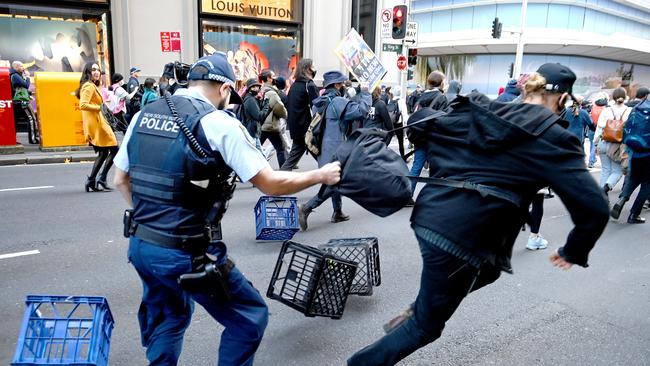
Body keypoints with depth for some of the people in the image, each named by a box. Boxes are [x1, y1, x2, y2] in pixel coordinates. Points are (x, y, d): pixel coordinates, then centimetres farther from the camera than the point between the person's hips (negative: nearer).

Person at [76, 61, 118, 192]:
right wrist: (99, 107, -14)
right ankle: (102, 178, -6)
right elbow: (83, 105, -21)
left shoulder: (92, 86, 18)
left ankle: (91, 181, 12)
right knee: (113, 150, -5)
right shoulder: (89, 86, -11)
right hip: (96, 123, -10)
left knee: (103, 153, 13)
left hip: (92, 125, 10)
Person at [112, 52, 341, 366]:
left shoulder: (143, 114, 7)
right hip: (187, 253, -7)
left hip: (140, 245, 8)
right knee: (250, 317, 13)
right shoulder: (219, 123, -12)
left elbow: (121, 180, 15)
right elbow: (271, 185, -11)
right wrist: (321, 175, 3)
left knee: (167, 318, 31)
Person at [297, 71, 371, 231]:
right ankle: (306, 208, -10)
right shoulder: (338, 102, -16)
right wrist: (364, 92, -7)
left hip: (322, 148, 9)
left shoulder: (320, 102, 11)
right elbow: (362, 111, -19)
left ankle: (337, 212, 25)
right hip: (334, 150, -9)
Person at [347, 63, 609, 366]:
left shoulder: (478, 112, 11)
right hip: (461, 236, -6)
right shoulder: (553, 138, -2)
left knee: (488, 268, 33)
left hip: (430, 214, 7)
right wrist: (574, 252, 10)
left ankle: (414, 312, 27)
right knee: (426, 326, 13)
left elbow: (420, 121, 17)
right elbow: (594, 207, -7)